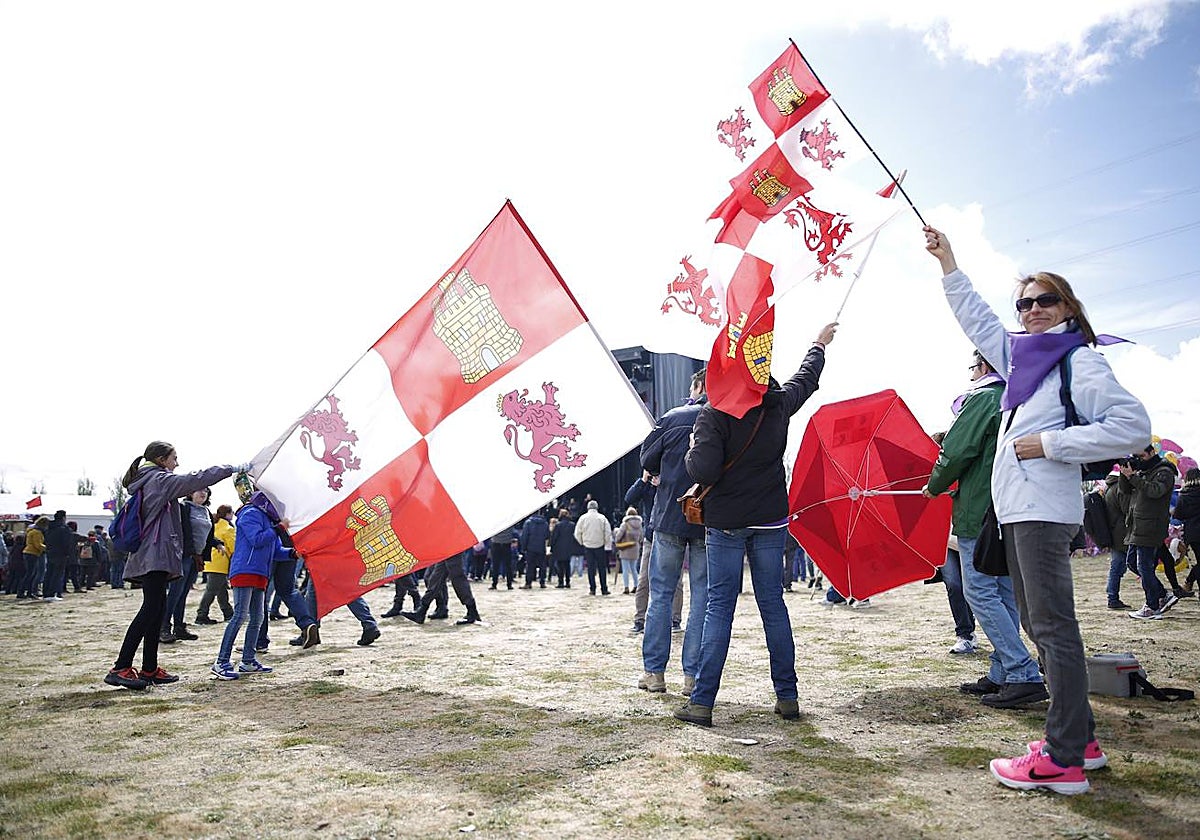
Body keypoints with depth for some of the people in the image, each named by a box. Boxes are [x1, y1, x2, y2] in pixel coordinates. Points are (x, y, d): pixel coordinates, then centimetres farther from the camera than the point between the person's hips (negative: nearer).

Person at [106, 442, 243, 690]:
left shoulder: (143, 482, 21)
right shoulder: (160, 479, -6)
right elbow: (196, 480, -14)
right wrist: (232, 469, -9)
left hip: (147, 556, 10)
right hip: (157, 555, -10)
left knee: (157, 609, 9)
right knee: (150, 609, -13)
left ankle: (149, 669, 10)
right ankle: (120, 668, -17)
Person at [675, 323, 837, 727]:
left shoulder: (714, 413, -15)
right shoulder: (779, 403, 0)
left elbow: (703, 471, -24)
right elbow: (806, 378, 22)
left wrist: (692, 454, -1)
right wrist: (819, 344, 40)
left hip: (725, 523, -4)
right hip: (771, 520, 4)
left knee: (719, 606, 2)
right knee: (773, 604, 12)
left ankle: (701, 702, 4)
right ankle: (787, 697, 19)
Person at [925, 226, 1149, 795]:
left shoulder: (1079, 361, -5)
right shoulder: (1022, 356, 18)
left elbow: (1133, 426, -15)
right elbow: (977, 320, 28)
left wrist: (1052, 443, -15)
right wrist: (949, 264, 26)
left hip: (1045, 508, -9)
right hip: (1017, 508, 9)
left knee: (1052, 624, -8)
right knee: (1036, 621, 13)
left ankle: (1063, 760, -4)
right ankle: (1079, 735, 24)